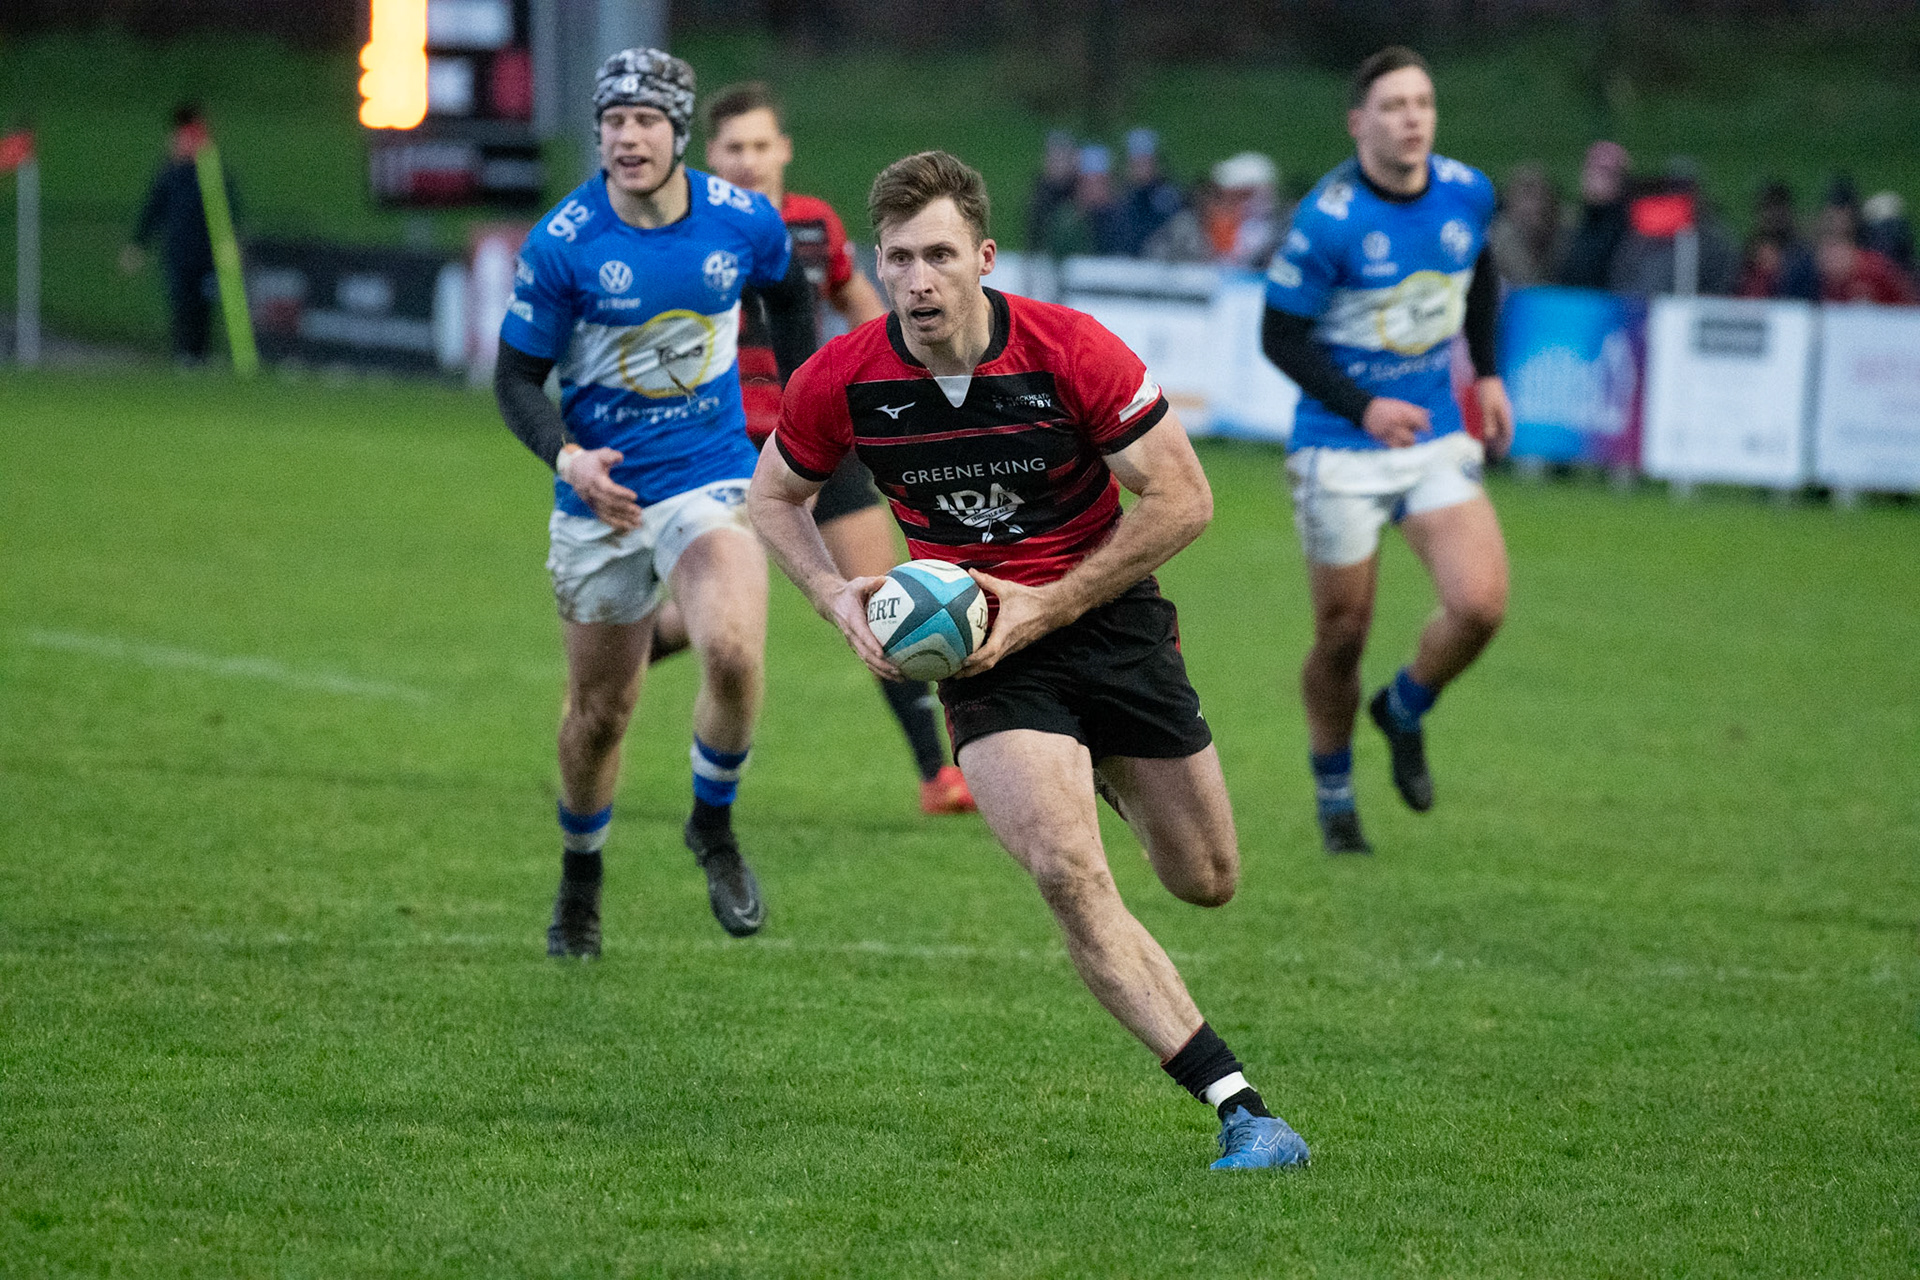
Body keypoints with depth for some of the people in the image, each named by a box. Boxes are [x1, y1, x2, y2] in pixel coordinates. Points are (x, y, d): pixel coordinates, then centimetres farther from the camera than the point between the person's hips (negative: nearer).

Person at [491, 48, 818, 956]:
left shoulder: (744, 221, -7)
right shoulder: (561, 243, -13)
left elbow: (787, 293, 17)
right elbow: (516, 377, -6)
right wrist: (566, 455, -24)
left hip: (711, 480, 0)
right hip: (602, 494, 0)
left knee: (733, 653, -26)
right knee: (601, 710, 9)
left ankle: (713, 825, 2)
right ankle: (581, 877, 37)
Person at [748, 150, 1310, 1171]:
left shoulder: (1071, 352, -20)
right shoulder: (843, 380, -13)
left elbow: (1182, 499, -14)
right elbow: (773, 495, 6)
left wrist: (1044, 607, -17)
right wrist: (838, 599, -11)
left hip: (1108, 616, 0)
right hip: (986, 653, 0)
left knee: (1206, 881, 10)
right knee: (1069, 876, -23)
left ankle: (1109, 777, 47)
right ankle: (1240, 1107, -21)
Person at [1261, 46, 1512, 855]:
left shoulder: (1467, 194, -3)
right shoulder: (1327, 220, -19)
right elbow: (1280, 335, -12)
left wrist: (1487, 372, 14)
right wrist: (1362, 407, -22)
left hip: (1436, 439, 4)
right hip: (1340, 452, -4)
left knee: (1480, 604, -14)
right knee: (1344, 635, 4)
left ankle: (1405, 711, 17)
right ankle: (1333, 794, 28)